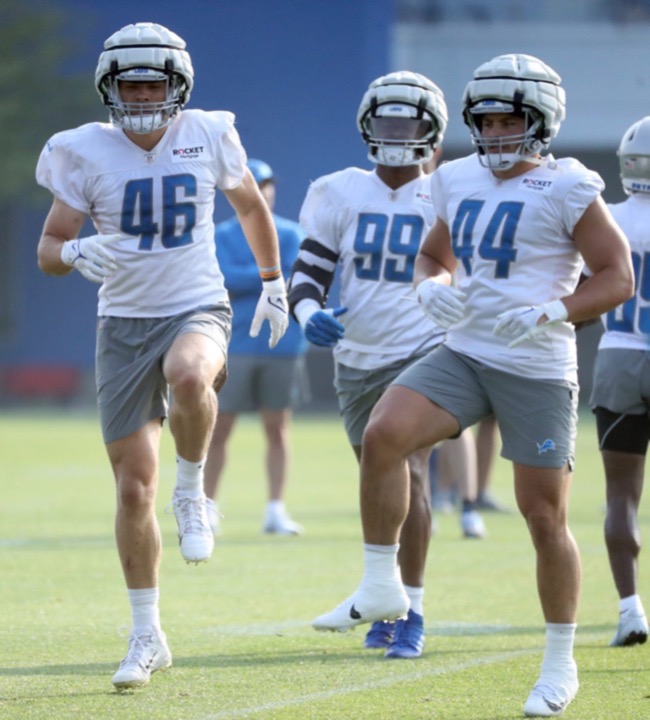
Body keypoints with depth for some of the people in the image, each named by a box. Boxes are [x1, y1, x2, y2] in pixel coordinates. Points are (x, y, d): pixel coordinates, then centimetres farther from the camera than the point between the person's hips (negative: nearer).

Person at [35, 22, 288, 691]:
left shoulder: (208, 137, -2)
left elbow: (250, 205, 18)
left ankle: (192, 492, -11)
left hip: (198, 309, -1)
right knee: (133, 487, 1)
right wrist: (76, 252, -24)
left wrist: (273, 284, 22)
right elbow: (48, 248, -2)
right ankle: (147, 636, 14)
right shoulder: (86, 153, -4)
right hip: (124, 322, 1)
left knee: (188, 376, -39)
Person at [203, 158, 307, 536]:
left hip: (281, 345, 1)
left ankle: (277, 509, 8)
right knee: (219, 429, 0)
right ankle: (207, 507, 8)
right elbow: (224, 278, -11)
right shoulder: (221, 236, 5)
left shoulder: (291, 235, 7)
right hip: (234, 345, -1)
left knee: (278, 429, 4)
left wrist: (245, 281, -13)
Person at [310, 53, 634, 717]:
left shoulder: (566, 190, -7)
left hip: (537, 370, -4)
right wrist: (431, 286, -1)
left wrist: (549, 314, -21)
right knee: (383, 436, -21)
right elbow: (433, 256, 23)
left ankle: (560, 663, 17)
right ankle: (380, 588, -10)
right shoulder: (460, 182, 9)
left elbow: (617, 278, -8)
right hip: (463, 356, 4)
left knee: (545, 516, 2)